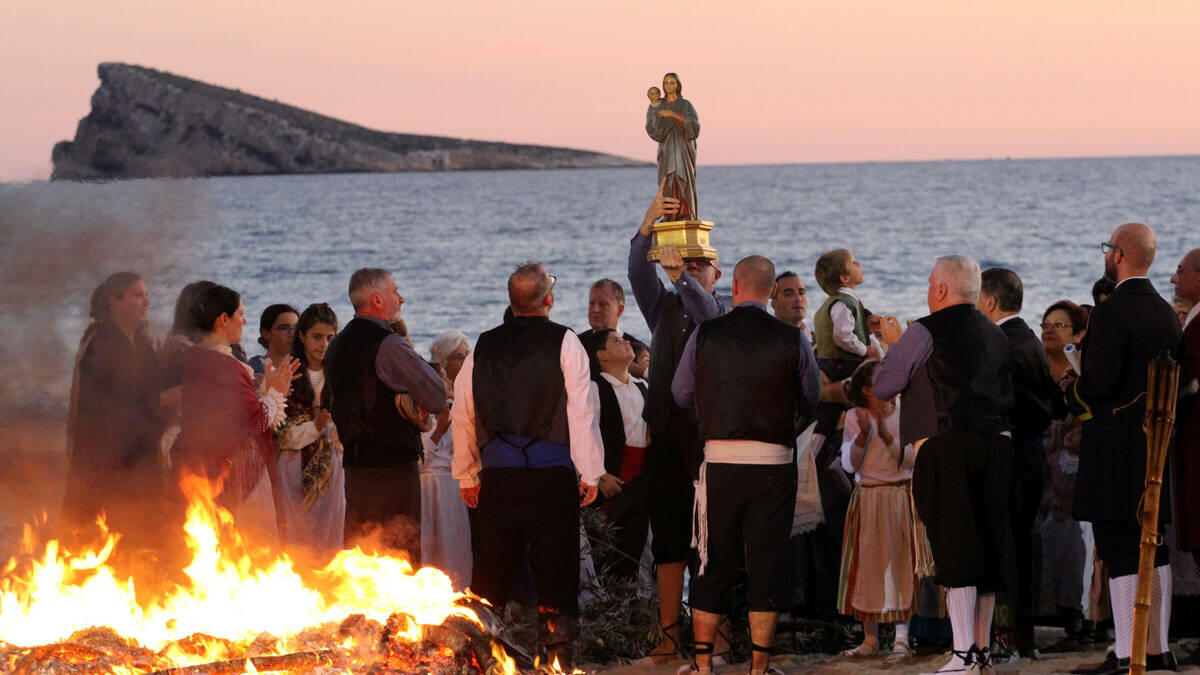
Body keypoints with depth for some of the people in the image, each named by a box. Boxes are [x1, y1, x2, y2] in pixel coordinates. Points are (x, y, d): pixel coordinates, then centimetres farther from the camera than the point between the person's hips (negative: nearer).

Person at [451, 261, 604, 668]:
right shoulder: (564, 343, -3)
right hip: (552, 472, -3)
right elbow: (581, 411, -6)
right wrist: (591, 473, -2)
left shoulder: (484, 347, 9)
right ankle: (557, 649, -2)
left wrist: (466, 475, 21)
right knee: (554, 568, 1)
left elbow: (462, 414, 13)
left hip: (498, 474, 3)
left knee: (491, 572, 8)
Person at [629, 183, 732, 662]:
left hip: (710, 434, -3)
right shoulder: (664, 308, 16)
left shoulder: (727, 311, 8)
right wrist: (650, 222, -14)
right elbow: (639, 273, 0)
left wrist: (680, 274, -28)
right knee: (668, 536, 2)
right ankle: (669, 635, 5)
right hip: (667, 434, 3)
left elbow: (707, 314, -15)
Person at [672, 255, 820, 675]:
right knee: (767, 562, 4)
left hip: (720, 462, 1)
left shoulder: (705, 336, -2)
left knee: (715, 562, 10)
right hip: (773, 463, -1)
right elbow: (811, 400, 7)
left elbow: (681, 395, 10)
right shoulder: (791, 340, -4)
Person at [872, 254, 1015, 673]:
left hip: (945, 447, -6)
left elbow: (882, 386, 3)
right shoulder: (996, 336, 15)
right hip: (996, 446, 6)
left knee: (954, 548, -7)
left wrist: (893, 345, 22)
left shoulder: (925, 332, -3)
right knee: (987, 547, 10)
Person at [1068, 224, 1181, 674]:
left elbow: (1098, 380, -20)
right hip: (1157, 445, 8)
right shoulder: (1166, 313, 9)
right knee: (1153, 548, 13)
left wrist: (1074, 398, -1)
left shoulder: (1111, 312, -16)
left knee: (1119, 550, -5)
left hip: (1115, 448, -8)